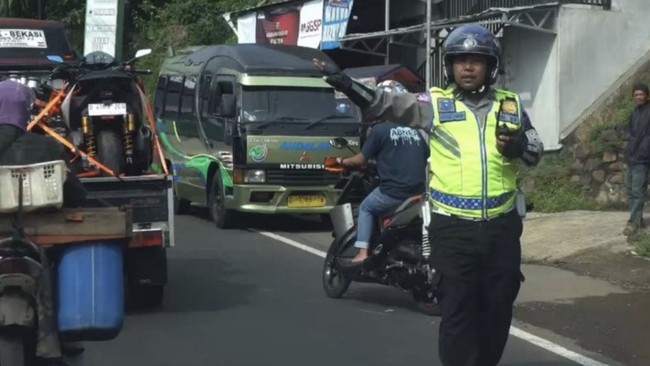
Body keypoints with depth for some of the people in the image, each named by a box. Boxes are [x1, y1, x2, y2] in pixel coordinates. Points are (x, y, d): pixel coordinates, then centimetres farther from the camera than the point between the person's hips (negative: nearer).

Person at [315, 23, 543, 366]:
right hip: (453, 229, -3)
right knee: (457, 311, -2)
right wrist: (346, 83, -24)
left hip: (501, 226, 3)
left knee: (497, 308, 13)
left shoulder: (510, 105, 8)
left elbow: (536, 150, 14)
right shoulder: (436, 103, 0)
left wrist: (521, 146, -10)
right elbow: (388, 104, -9)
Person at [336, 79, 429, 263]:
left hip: (392, 193, -5)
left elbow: (362, 159, -2)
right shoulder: (416, 130, 11)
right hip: (418, 192, 5)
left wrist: (343, 161, 16)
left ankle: (362, 253, 5)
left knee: (365, 208, 18)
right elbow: (427, 158, 16)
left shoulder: (380, 129, -5)